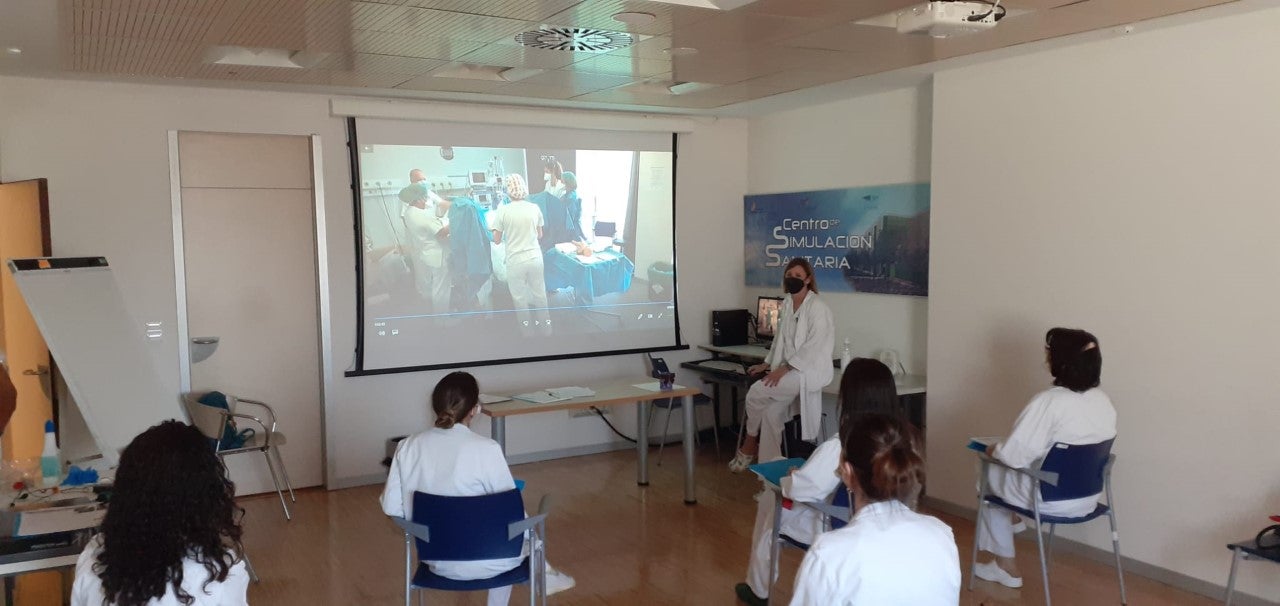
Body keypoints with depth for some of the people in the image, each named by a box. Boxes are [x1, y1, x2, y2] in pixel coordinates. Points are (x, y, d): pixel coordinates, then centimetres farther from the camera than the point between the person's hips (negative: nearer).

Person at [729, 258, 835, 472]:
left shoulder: (817, 308, -15)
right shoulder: (787, 304, 11)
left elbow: (813, 346, -21)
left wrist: (784, 369, -22)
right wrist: (768, 364, 9)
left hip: (809, 370, -8)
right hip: (789, 369, 8)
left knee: (756, 392, -17)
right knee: (771, 413, -1)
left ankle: (750, 443, 6)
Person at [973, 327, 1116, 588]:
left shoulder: (1049, 401, -26)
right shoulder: (1104, 401, -3)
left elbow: (1015, 455, -25)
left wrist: (994, 449, -3)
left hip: (1051, 499, -7)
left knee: (991, 472, 21)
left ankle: (1006, 567, 27)